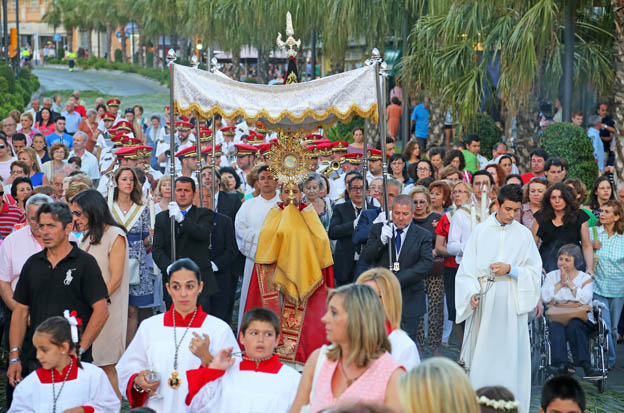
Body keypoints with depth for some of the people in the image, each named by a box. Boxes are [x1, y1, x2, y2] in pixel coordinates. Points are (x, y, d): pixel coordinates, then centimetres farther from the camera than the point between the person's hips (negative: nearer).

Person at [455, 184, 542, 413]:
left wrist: (511, 269, -11)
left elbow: (535, 271, 4)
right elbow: (467, 268, 1)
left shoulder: (524, 234, 6)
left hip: (512, 304, 0)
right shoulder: (480, 231, 5)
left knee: (511, 356, 0)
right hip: (484, 303, 0)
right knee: (482, 355, 0)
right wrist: (472, 293, -14)